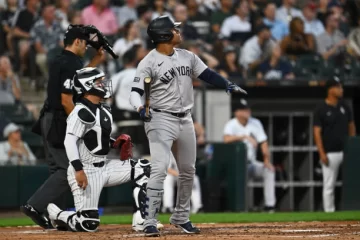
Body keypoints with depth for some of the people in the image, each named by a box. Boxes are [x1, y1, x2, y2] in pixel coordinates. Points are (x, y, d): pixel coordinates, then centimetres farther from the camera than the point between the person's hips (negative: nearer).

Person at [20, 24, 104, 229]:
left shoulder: (59, 62, 14)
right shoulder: (71, 64, -15)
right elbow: (66, 100, -21)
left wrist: (96, 61, 29)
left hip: (49, 121, 10)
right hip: (60, 123, -10)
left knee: (59, 169, 14)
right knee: (69, 169, -8)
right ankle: (35, 206, -13)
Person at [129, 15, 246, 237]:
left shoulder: (187, 57, 7)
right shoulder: (149, 62, -11)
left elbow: (207, 74, 8)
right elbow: (136, 92, -16)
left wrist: (228, 85, -9)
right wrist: (140, 108, -37)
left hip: (186, 120, 7)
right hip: (161, 119, -7)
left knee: (188, 171, 14)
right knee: (160, 169, -17)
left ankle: (181, 217, 30)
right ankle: (150, 222, -16)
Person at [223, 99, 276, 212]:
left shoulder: (255, 123, 7)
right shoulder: (231, 125, -7)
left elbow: (263, 143, 2)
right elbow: (226, 139, -29)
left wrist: (267, 160, -11)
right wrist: (245, 136, -36)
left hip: (251, 163, 4)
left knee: (269, 169, -17)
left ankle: (269, 205, -19)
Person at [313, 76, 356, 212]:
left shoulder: (344, 107, 8)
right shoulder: (321, 110, -7)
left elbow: (351, 126, 15)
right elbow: (317, 132, -9)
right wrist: (321, 154, -16)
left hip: (346, 151, 5)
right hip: (330, 154, -5)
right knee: (329, 186, 0)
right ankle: (329, 212, 6)